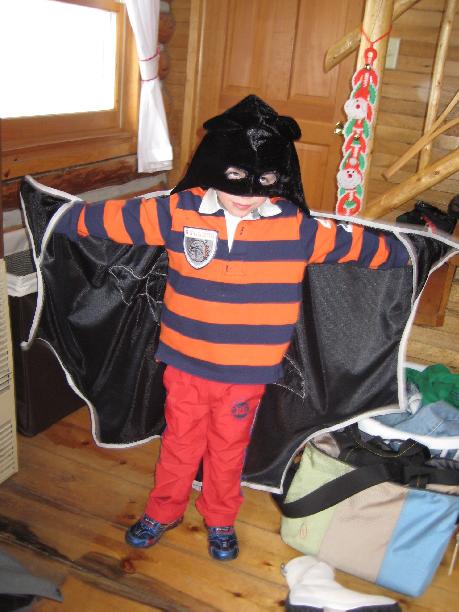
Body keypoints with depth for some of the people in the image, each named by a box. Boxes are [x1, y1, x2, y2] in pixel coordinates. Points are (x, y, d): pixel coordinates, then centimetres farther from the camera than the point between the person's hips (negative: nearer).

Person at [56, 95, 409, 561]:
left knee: (228, 449, 20)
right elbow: (108, 217, -2)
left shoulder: (297, 226, -11)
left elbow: (362, 246, 2)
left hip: (248, 372, 0)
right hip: (185, 364, 0)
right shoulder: (178, 212, -11)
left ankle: (220, 520, 46)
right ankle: (163, 511, 46)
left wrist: (408, 253, 7)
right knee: (180, 443, 20)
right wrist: (61, 219, 5)